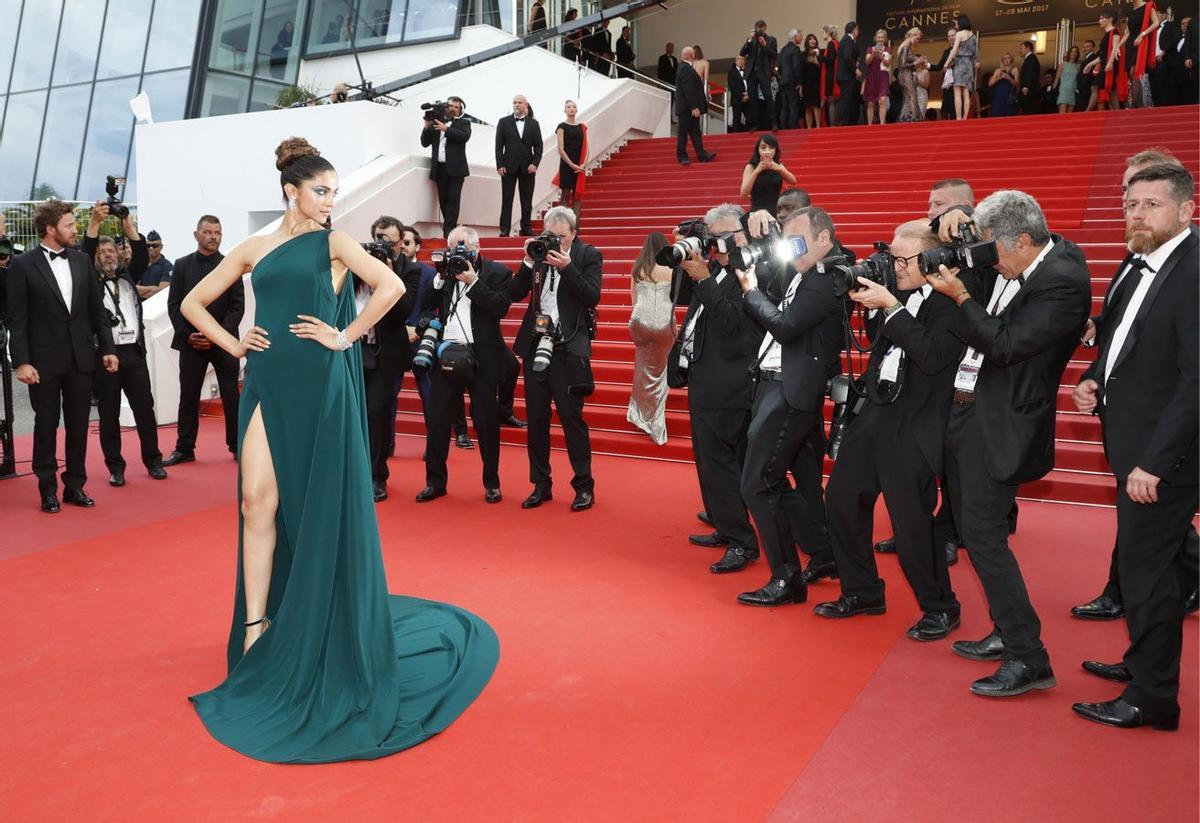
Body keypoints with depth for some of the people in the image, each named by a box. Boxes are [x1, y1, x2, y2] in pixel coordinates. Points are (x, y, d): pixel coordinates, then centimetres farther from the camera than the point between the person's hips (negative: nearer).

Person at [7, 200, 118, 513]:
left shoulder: (82, 260, 8)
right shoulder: (22, 265, -4)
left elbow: (96, 309, 10)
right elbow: (17, 319, -6)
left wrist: (108, 348, 6)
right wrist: (21, 361, -12)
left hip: (81, 357, 4)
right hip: (44, 360, -4)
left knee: (78, 425, 8)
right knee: (46, 425, 5)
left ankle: (75, 485, 19)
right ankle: (48, 489, 15)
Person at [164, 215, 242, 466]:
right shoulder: (182, 265, 7)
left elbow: (237, 306, -2)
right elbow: (173, 304, 5)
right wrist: (187, 334, -8)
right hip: (191, 341, 1)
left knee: (231, 396, 2)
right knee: (188, 397, 5)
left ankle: (238, 446, 10)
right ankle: (184, 449, 13)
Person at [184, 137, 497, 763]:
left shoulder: (332, 242, 1)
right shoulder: (254, 249, 12)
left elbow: (391, 286, -15)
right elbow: (193, 303, 19)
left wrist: (345, 336, -12)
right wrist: (234, 345, 7)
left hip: (319, 384, -3)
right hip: (268, 383, 4)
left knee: (318, 503, 3)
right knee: (258, 500, -2)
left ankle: (323, 628, 20)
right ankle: (256, 626, 7)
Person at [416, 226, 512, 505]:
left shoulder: (497, 272, 0)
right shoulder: (445, 270, 11)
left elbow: (501, 308, -14)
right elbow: (426, 306, 7)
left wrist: (473, 281, -16)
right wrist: (440, 277, -4)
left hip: (481, 358, -4)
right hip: (446, 355, 4)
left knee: (486, 423, 3)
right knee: (436, 420, 5)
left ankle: (492, 483, 17)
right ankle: (435, 482, 17)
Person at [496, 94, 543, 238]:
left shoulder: (533, 124, 10)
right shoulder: (504, 122, 6)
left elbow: (538, 146, 7)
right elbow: (499, 145, 2)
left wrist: (535, 163, -6)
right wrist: (500, 165, -7)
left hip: (527, 167, 1)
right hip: (509, 167, -1)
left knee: (527, 201, 3)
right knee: (507, 200, -1)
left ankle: (526, 229, 9)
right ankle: (504, 230, 0)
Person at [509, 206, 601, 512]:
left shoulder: (588, 255, -1)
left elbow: (592, 297, -13)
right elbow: (515, 294, 4)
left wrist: (567, 266, -20)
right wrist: (529, 262, -9)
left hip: (567, 348, -4)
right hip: (536, 345, 4)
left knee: (572, 417, -3)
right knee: (536, 418, 8)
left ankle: (584, 486, 8)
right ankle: (541, 485, 19)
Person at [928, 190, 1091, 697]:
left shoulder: (1062, 281, -18)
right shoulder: (1018, 264, 7)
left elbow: (1005, 346, -23)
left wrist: (960, 297, -16)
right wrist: (955, 221, 0)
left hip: (999, 424, -9)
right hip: (967, 412, 9)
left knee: (984, 536, -8)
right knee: (973, 529, 16)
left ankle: (1029, 659, 3)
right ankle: (1007, 632, 30)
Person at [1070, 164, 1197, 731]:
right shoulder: (1140, 269, 10)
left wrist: (1154, 462, -23)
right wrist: (1093, 381, 2)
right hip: (1134, 449, 9)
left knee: (1147, 571, 1)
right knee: (1146, 563, 20)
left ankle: (1152, 698, 15)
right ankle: (1143, 662, 37)